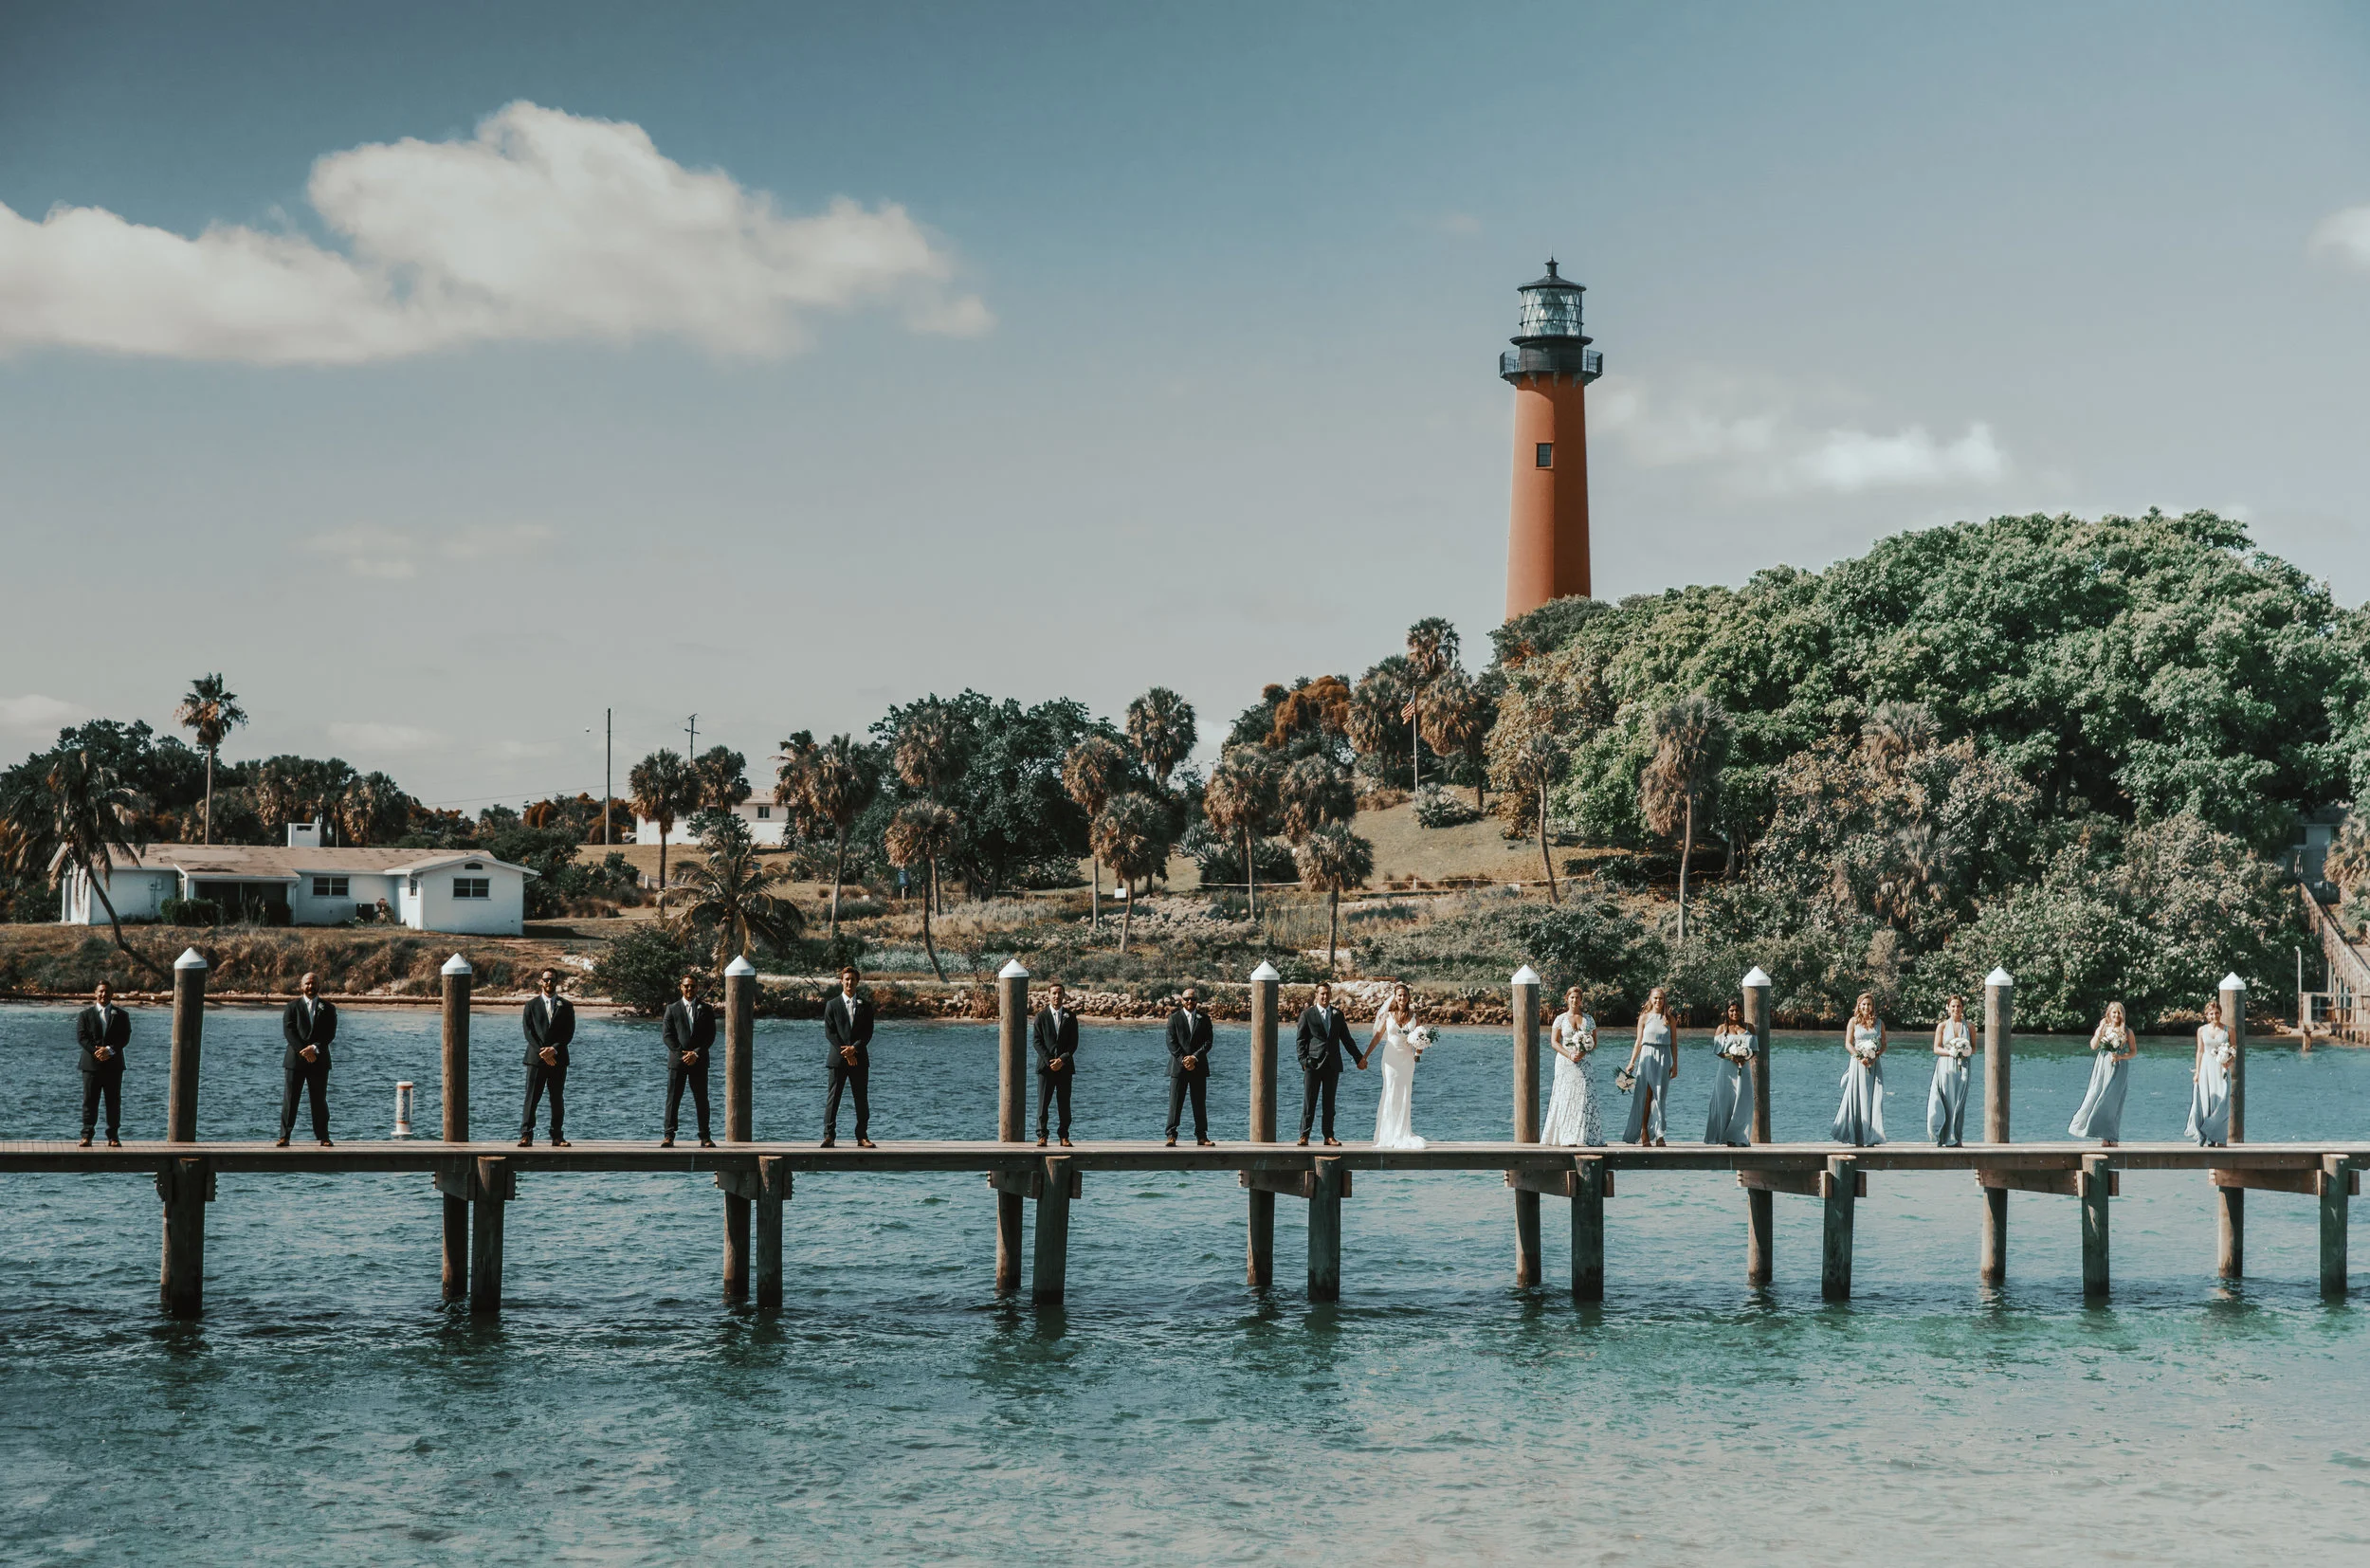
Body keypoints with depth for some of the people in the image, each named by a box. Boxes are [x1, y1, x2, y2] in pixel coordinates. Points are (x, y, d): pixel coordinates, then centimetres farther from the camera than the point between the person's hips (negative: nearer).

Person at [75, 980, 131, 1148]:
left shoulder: (121, 1015, 10)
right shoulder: (85, 1015, 9)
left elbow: (125, 1038, 0)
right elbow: (82, 1038, -1)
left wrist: (109, 1050, -15)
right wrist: (96, 1052, -16)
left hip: (113, 1065, 1)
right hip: (91, 1064, -1)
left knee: (114, 1102, 2)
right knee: (90, 1101, -1)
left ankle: (113, 1136, 6)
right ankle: (87, 1135, 2)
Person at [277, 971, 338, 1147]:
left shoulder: (327, 1009, 10)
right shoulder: (293, 1007, 7)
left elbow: (330, 1034, 1)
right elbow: (288, 1031, -3)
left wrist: (315, 1048, -14)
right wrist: (303, 1051, -14)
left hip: (318, 1060, 1)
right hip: (295, 1060, -1)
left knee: (319, 1100, 3)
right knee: (289, 1099, -3)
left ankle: (324, 1138, 6)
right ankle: (284, 1137, -1)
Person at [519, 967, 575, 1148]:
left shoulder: (566, 1006, 10)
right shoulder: (532, 1005, 9)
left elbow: (569, 1033, 2)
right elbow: (528, 1031, 0)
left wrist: (553, 1050, -12)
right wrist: (541, 1052, -12)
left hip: (558, 1058, 1)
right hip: (536, 1058, -1)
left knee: (558, 1099, 3)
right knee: (531, 1098, -5)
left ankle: (557, 1137, 7)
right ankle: (526, 1136, -6)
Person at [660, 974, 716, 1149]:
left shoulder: (706, 1009, 9)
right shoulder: (672, 1008, 7)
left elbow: (710, 1036, 4)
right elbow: (667, 1034, 1)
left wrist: (696, 1054, -9)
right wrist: (682, 1054, -9)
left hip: (698, 1061, 1)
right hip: (676, 1060, -1)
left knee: (701, 1100, 2)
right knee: (673, 1099, -3)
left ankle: (705, 1138, 6)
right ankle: (668, 1136, -2)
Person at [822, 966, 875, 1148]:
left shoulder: (865, 1005, 10)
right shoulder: (832, 1005, 6)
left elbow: (868, 1032, 4)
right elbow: (829, 1032, -1)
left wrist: (855, 1048, -12)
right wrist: (845, 1052, -10)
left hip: (859, 1059, 2)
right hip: (837, 1058, -2)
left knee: (862, 1099, 2)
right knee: (833, 1098, -4)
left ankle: (862, 1137, 7)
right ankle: (829, 1136, -4)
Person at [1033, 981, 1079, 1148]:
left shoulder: (1070, 1017, 8)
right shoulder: (1042, 1016, 3)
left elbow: (1074, 1042, 4)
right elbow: (1036, 1040, -1)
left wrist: (1062, 1060, -9)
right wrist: (1049, 1061, -10)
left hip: (1065, 1065, 1)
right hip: (1045, 1065, -1)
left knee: (1064, 1103, 2)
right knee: (1043, 1102, -4)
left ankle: (1064, 1137, 6)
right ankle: (1042, 1136, 0)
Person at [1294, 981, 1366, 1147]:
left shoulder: (1338, 1014, 12)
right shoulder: (1307, 1015, 2)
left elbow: (1346, 1039, 17)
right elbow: (1301, 1040, 1)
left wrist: (1358, 1058, 16)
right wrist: (1303, 1060, -9)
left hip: (1332, 1064, 3)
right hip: (1313, 1064, -3)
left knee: (1329, 1102, 6)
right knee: (1309, 1102, -4)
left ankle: (1329, 1136, 9)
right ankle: (1304, 1136, -2)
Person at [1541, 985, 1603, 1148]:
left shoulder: (1589, 1019, 11)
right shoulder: (1560, 1019, 5)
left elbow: (1594, 1042, 9)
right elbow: (1554, 1042, -1)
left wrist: (1583, 1053, -11)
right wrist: (1569, 1055, -15)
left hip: (1584, 1063, 1)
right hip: (1565, 1062, -1)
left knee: (1584, 1096, -7)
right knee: (1565, 1097, -4)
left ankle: (1582, 1138, -9)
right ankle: (1566, 1136, -1)